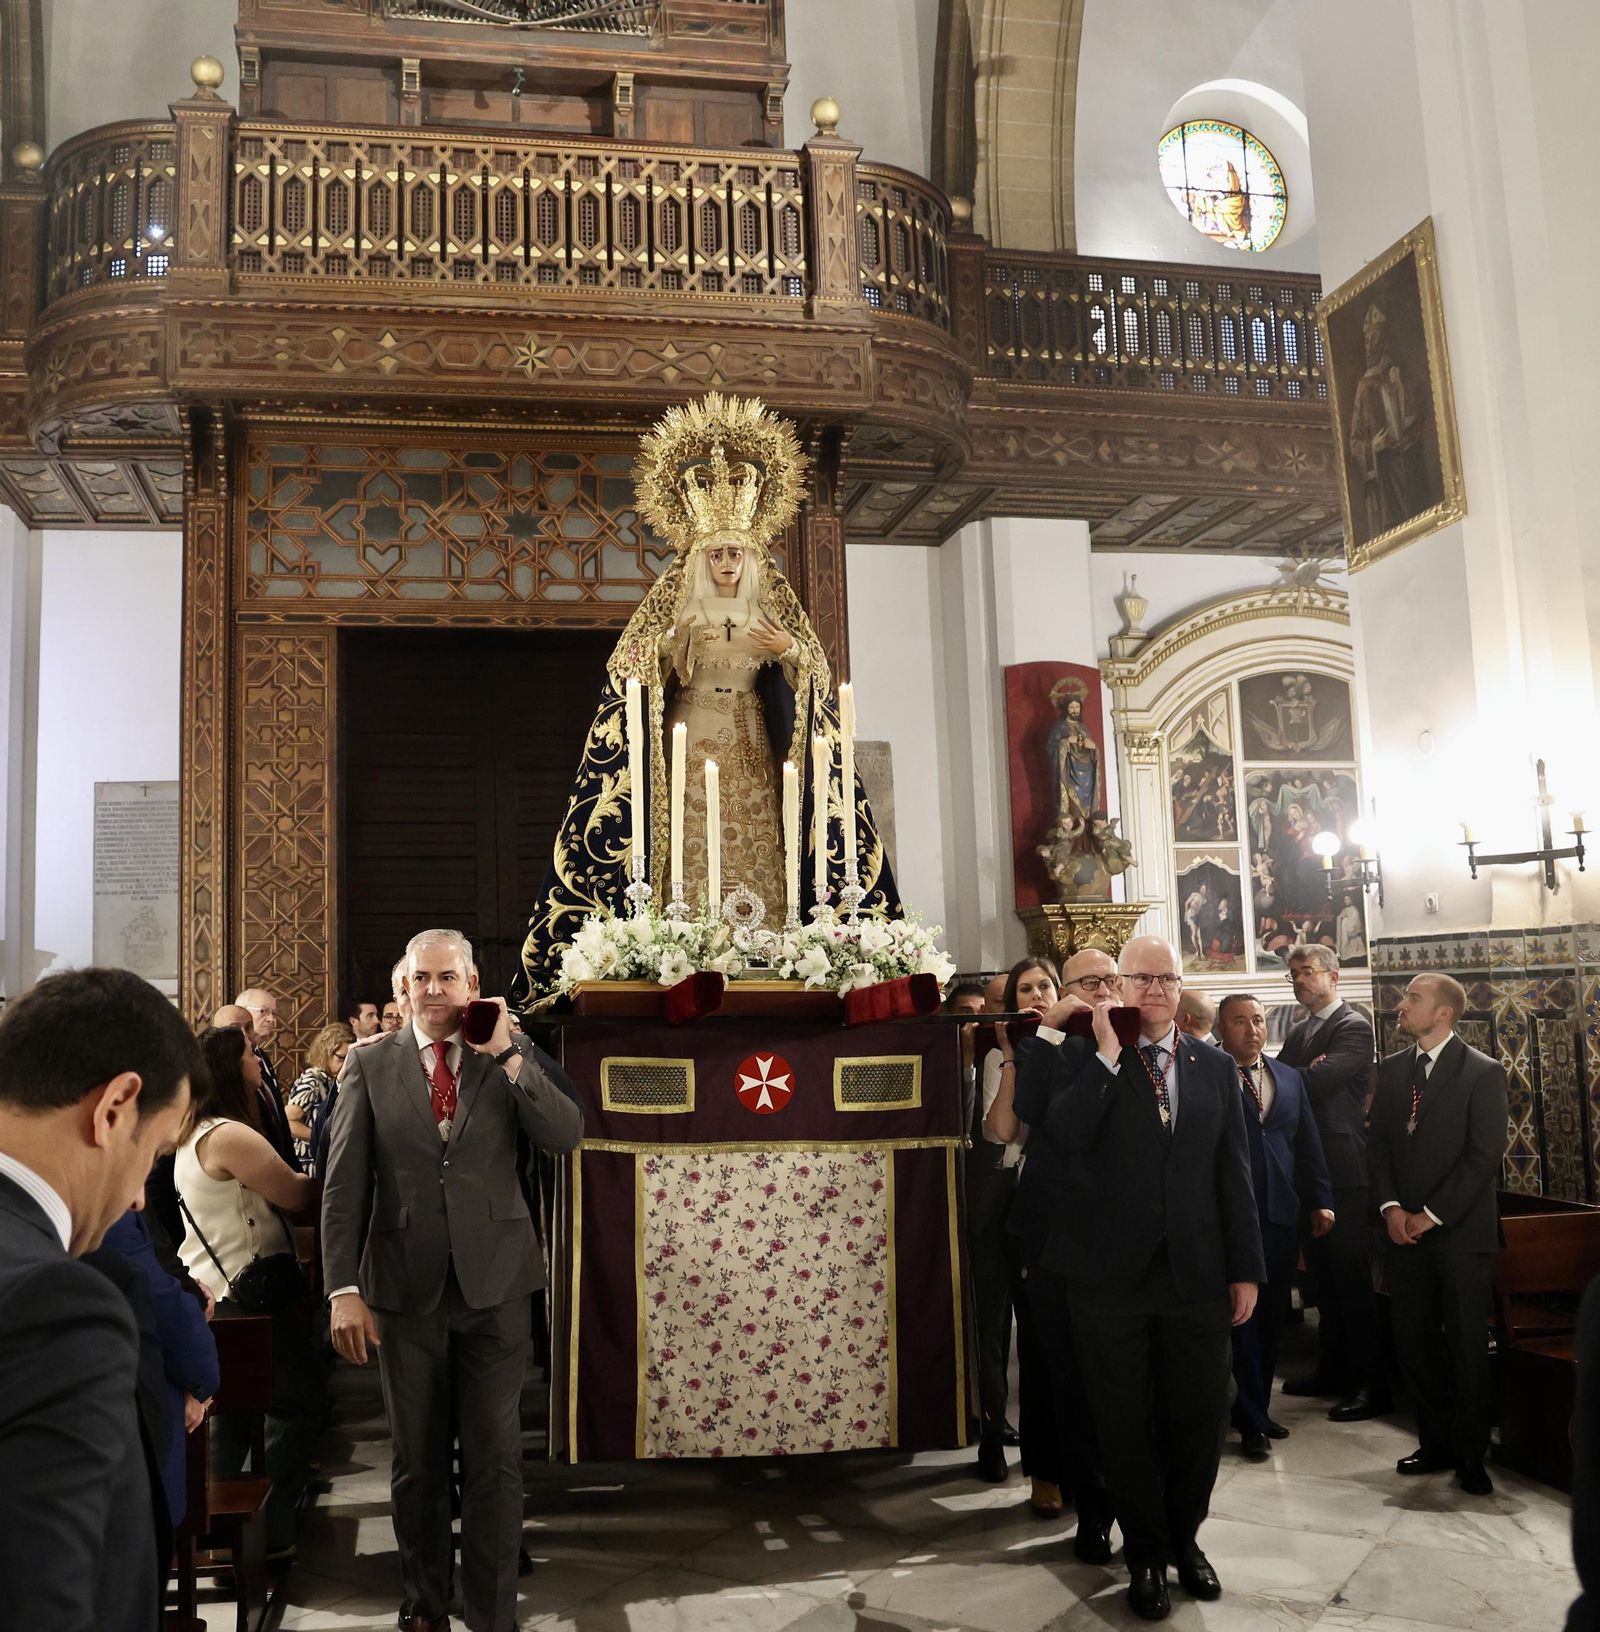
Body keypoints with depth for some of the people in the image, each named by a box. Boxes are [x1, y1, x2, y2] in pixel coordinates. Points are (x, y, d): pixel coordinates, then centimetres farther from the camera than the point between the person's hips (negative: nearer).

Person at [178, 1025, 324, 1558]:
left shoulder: (193, 1136, 11)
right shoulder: (231, 1136, -22)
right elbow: (297, 1194, -16)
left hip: (211, 1288, 10)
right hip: (249, 1294, -10)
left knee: (233, 1405, 20)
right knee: (298, 1404, 0)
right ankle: (271, 1532, 4)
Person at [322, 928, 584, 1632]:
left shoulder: (509, 1057, 2)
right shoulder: (370, 1064, 1)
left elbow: (568, 1135, -10)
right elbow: (343, 1185, -3)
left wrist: (505, 1055, -16)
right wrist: (345, 1290, -9)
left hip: (495, 1284, 0)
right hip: (406, 1286, 1)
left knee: (494, 1460, 5)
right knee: (417, 1461, 15)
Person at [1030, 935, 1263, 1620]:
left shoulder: (1215, 1066, 7)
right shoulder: (1083, 1059, -2)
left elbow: (1234, 1173, 7)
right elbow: (1063, 1138, -19)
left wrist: (1246, 1268, 5)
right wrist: (1106, 1053, -20)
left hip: (1197, 1274, 2)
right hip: (1111, 1274, -2)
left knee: (1197, 1419, 12)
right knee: (1125, 1423, 9)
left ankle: (1184, 1538, 34)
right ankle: (1145, 1554, 27)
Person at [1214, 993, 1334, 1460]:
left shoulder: (1289, 1078, 14)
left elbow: (1308, 1142, 15)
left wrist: (1320, 1200, 9)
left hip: (1282, 1213, 6)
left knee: (1271, 1316, 12)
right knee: (1241, 1316, 0)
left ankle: (1256, 1408, 25)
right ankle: (1252, 1421, 9)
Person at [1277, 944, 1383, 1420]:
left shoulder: (1354, 1027, -9)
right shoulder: (1298, 1032, 17)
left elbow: (1319, 1081, -22)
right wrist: (1301, 1075, -13)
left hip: (1343, 1171, -8)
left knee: (1352, 1281, -3)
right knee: (1323, 1278, 15)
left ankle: (1370, 1384, 5)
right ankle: (1333, 1369, 26)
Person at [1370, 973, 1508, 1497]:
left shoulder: (1483, 1072, -7)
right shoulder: (1392, 1069, 10)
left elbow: (1485, 1155, -11)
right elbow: (1380, 1143, 10)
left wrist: (1432, 1214, -13)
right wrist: (1390, 1207, -4)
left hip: (1461, 1232, -5)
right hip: (1406, 1231, 5)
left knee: (1467, 1348, 3)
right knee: (1413, 1343, 7)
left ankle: (1471, 1457, 16)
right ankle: (1436, 1443, 21)